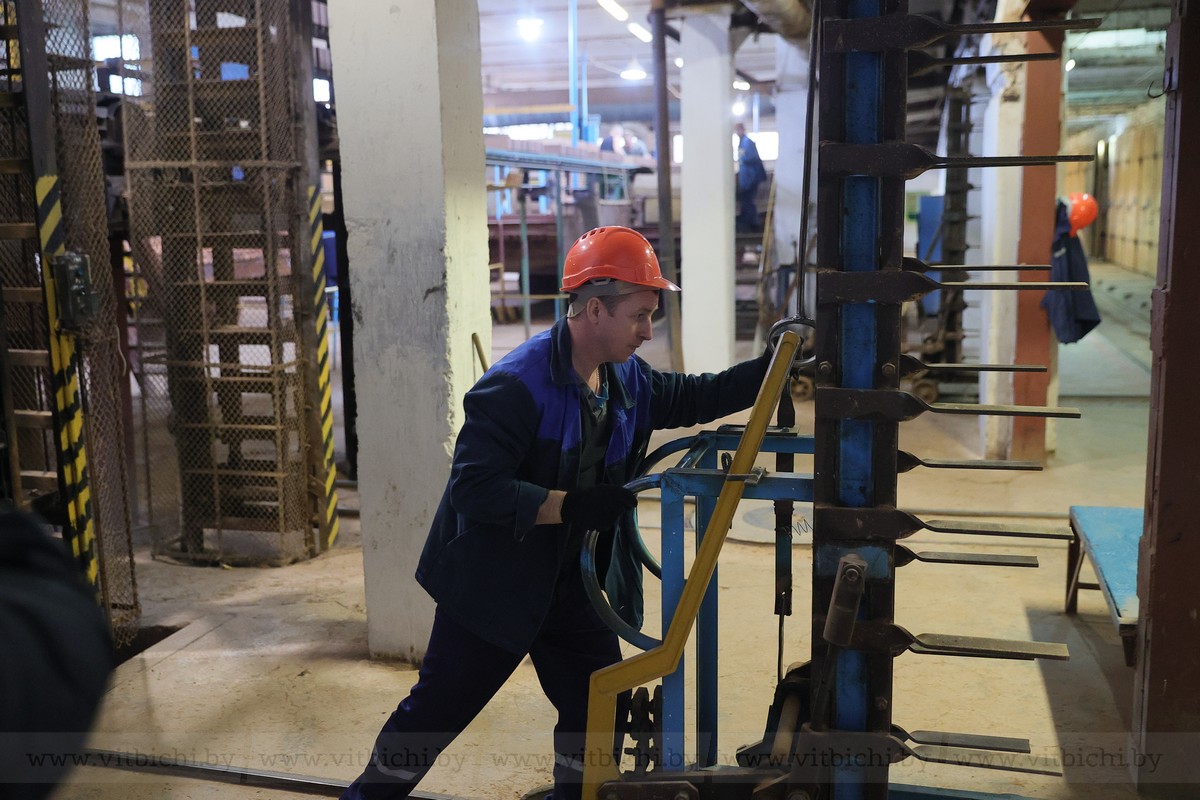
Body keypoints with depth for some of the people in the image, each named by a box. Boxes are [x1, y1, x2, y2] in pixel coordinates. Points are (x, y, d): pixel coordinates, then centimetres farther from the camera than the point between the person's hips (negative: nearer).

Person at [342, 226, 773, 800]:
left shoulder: (629, 380, 0)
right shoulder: (516, 386, -26)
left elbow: (697, 397, 13)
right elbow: (474, 489, -30)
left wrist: (773, 365, 1)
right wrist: (575, 506, -33)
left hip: (572, 585, 7)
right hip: (494, 585, -6)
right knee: (436, 711, 10)